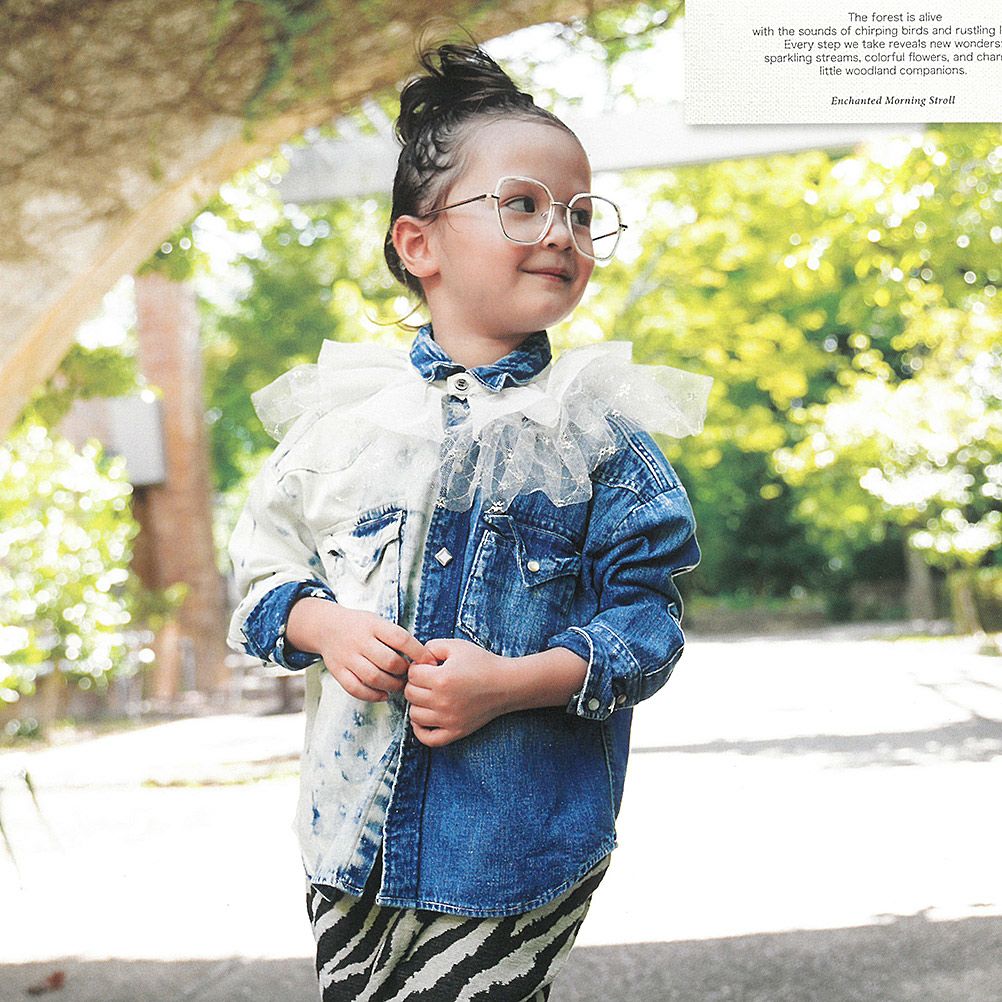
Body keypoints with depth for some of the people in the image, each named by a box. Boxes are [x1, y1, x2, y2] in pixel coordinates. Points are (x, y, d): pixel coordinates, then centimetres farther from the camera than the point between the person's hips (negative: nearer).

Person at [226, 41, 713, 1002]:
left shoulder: (599, 428, -3)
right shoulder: (344, 410, 2)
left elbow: (648, 613, -5)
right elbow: (263, 558, 10)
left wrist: (515, 682, -19)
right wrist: (319, 625, -11)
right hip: (355, 834, 3)